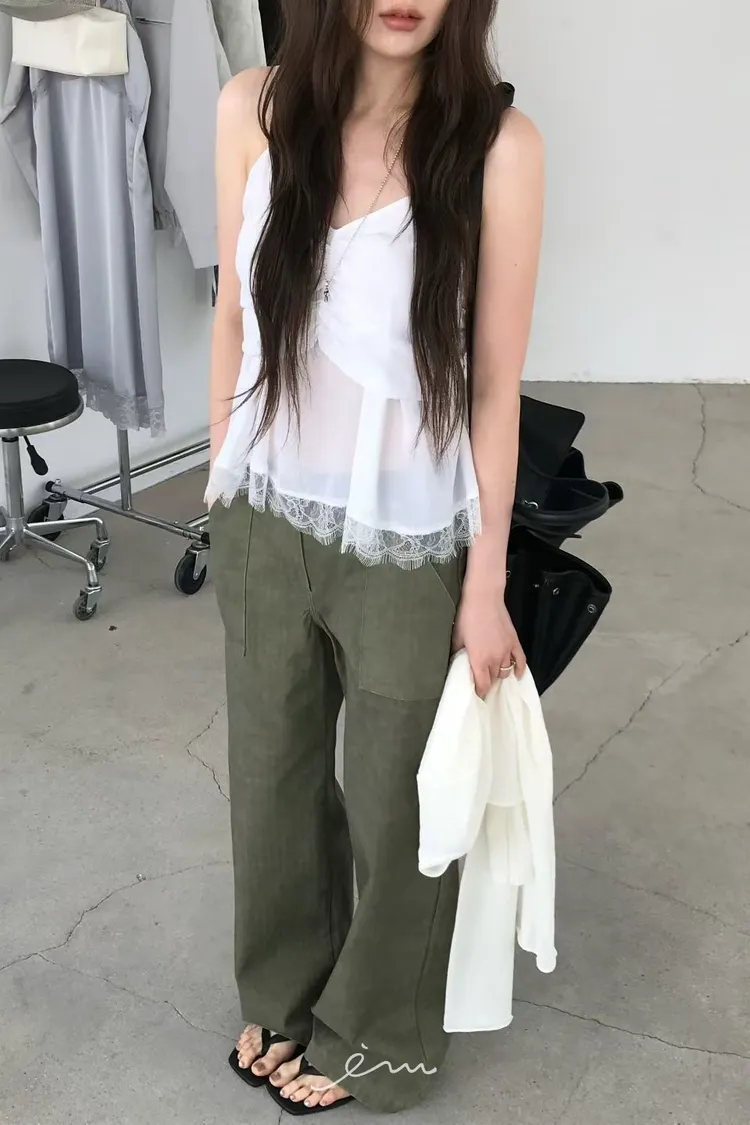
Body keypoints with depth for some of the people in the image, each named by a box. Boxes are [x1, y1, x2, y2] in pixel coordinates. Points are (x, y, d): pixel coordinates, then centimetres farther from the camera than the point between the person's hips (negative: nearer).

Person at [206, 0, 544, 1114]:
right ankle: (283, 995, 48)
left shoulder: (497, 144, -14)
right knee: (273, 773, 20)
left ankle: (374, 1033, 43)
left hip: (409, 545, -3)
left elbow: (496, 382, -10)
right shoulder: (254, 111, -5)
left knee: (394, 801, 15)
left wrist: (487, 580, -7)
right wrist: (223, 482, 10)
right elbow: (235, 316, 4)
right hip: (265, 525, 3)